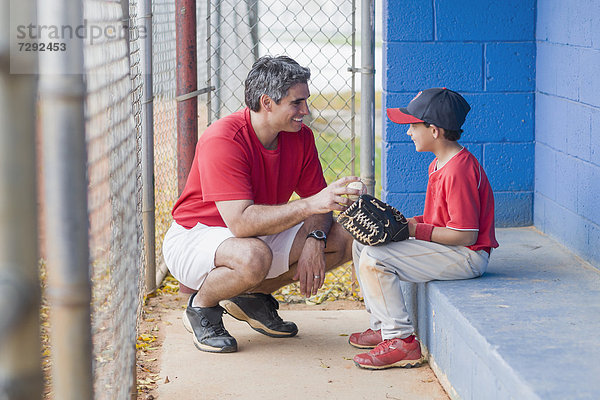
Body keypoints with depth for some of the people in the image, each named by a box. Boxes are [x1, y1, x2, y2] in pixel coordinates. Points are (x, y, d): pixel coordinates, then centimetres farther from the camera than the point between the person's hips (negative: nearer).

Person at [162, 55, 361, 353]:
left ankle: (253, 295, 6)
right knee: (255, 256, -41)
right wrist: (312, 204, -43)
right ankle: (201, 307, -8)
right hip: (193, 237, -7)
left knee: (344, 239, -7)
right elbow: (241, 222, -37)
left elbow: (317, 201, 1)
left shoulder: (301, 137, -6)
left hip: (261, 234, 7)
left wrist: (314, 240, -22)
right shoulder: (222, 141, -28)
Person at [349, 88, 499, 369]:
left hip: (468, 257, -11)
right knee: (361, 243, 11)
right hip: (450, 250, 11)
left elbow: (466, 235, -23)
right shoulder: (438, 164, 12)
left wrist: (415, 230, -19)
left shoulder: (458, 171, -22)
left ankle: (402, 341, -17)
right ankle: (383, 327, 15)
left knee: (373, 258, -22)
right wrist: (408, 222, 3)